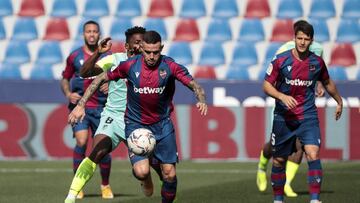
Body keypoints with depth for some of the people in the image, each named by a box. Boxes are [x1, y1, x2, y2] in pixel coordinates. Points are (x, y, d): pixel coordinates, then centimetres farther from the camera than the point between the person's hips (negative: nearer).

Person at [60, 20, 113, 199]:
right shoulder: (74, 56, 5)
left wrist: (109, 86, -12)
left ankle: (105, 185, 22)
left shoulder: (107, 57, 5)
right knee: (81, 142, -19)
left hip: (101, 108, 1)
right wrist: (68, 94, -4)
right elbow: (65, 79, 15)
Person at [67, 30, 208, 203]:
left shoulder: (169, 66, -13)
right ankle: (146, 179, 19)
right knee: (141, 171, -19)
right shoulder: (130, 65, -12)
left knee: (169, 174, -2)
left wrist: (201, 100, -36)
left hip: (162, 124, 1)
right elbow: (100, 79, -1)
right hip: (135, 123, -1)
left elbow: (194, 85, -13)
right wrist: (80, 105, -5)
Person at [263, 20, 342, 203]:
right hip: (283, 117, 0)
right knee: (279, 160, 8)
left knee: (313, 155, -19)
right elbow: (266, 85, -4)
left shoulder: (317, 62, -1)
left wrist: (339, 101, 33)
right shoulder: (281, 60, -8)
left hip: (308, 117, 0)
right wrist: (282, 96, -22)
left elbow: (328, 83, 19)